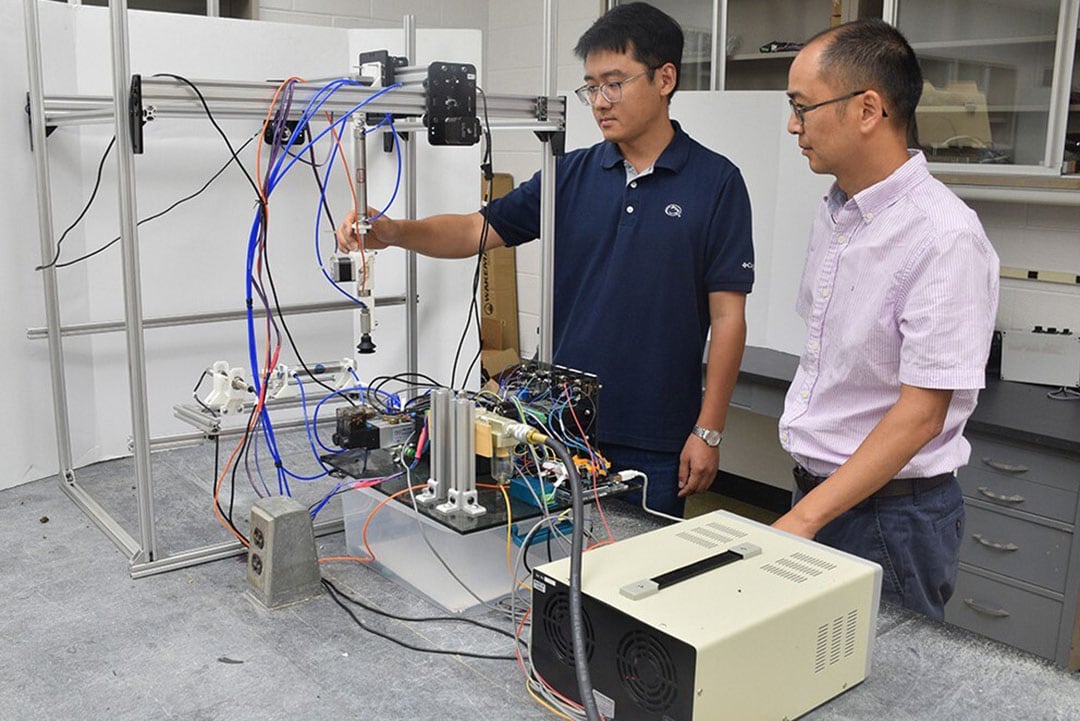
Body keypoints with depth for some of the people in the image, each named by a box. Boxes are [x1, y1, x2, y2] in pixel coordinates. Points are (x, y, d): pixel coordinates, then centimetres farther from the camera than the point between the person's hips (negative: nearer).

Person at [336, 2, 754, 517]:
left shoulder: (715, 182, -6)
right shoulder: (573, 175, 5)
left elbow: (728, 317, -6)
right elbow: (478, 229, 2)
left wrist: (708, 431, -9)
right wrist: (395, 233, -17)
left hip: (655, 440, -3)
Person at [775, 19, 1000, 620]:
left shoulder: (945, 237, -21)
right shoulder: (834, 215, 5)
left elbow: (921, 413, -22)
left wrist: (804, 519, -23)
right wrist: (805, 507, 12)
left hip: (890, 512, -7)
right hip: (817, 490, 8)